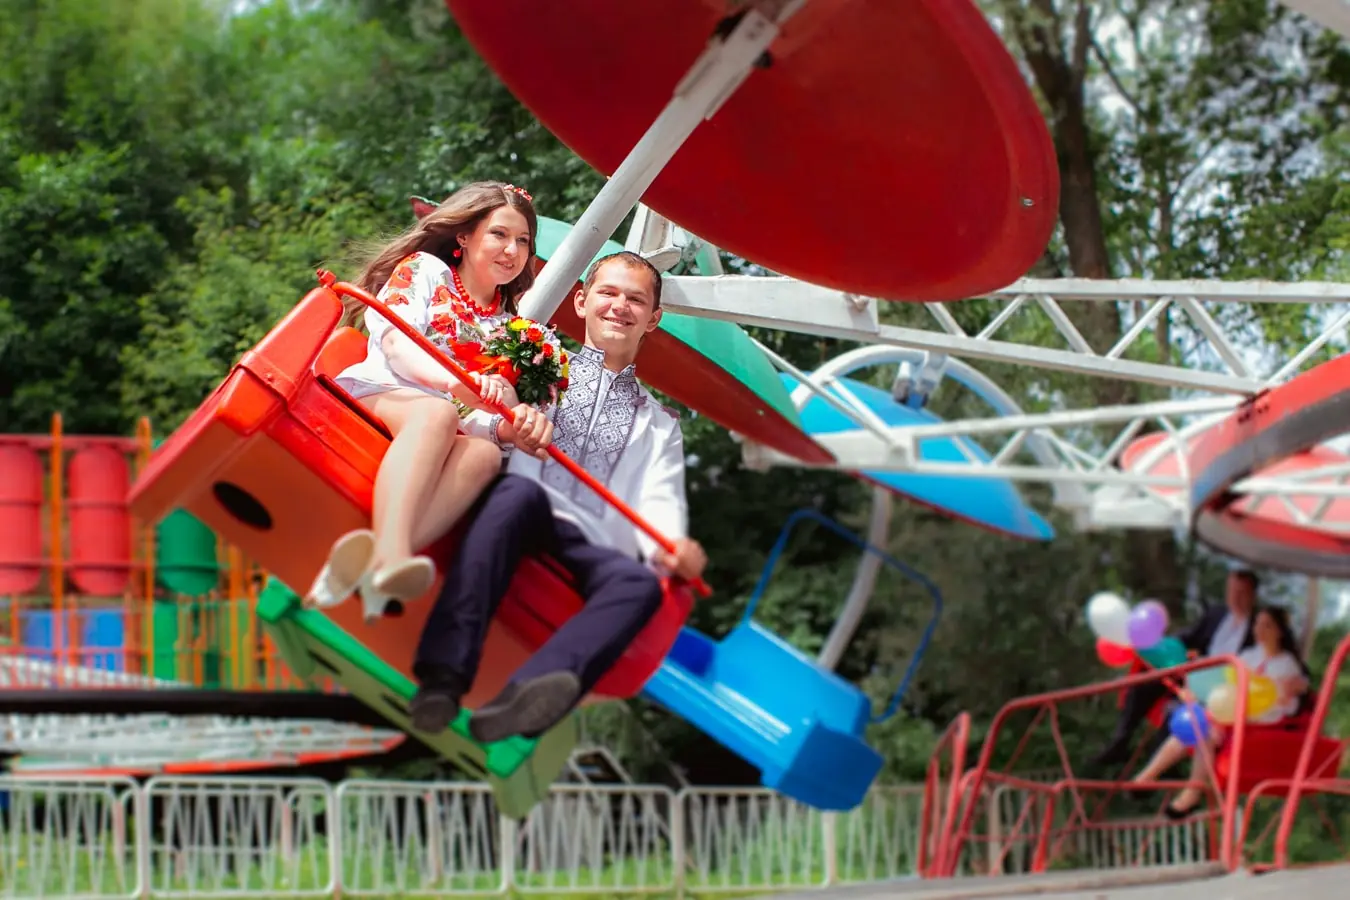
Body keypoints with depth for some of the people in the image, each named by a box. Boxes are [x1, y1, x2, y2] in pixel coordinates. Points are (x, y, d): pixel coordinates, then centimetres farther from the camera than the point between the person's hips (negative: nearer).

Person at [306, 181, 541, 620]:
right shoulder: (424, 269, 15)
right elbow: (396, 342, -3)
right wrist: (452, 380, -22)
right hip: (374, 393, -3)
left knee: (485, 453, -34)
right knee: (436, 412, -39)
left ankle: (363, 566, -59)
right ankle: (389, 551, -63)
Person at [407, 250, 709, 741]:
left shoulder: (658, 425, 31)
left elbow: (660, 500, 13)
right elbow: (469, 421, 9)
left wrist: (671, 548, -12)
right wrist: (504, 427, -16)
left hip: (589, 549, 1)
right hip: (513, 517, -1)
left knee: (642, 584, -33)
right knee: (520, 490, -37)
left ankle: (524, 696, -60)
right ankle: (444, 675, -50)